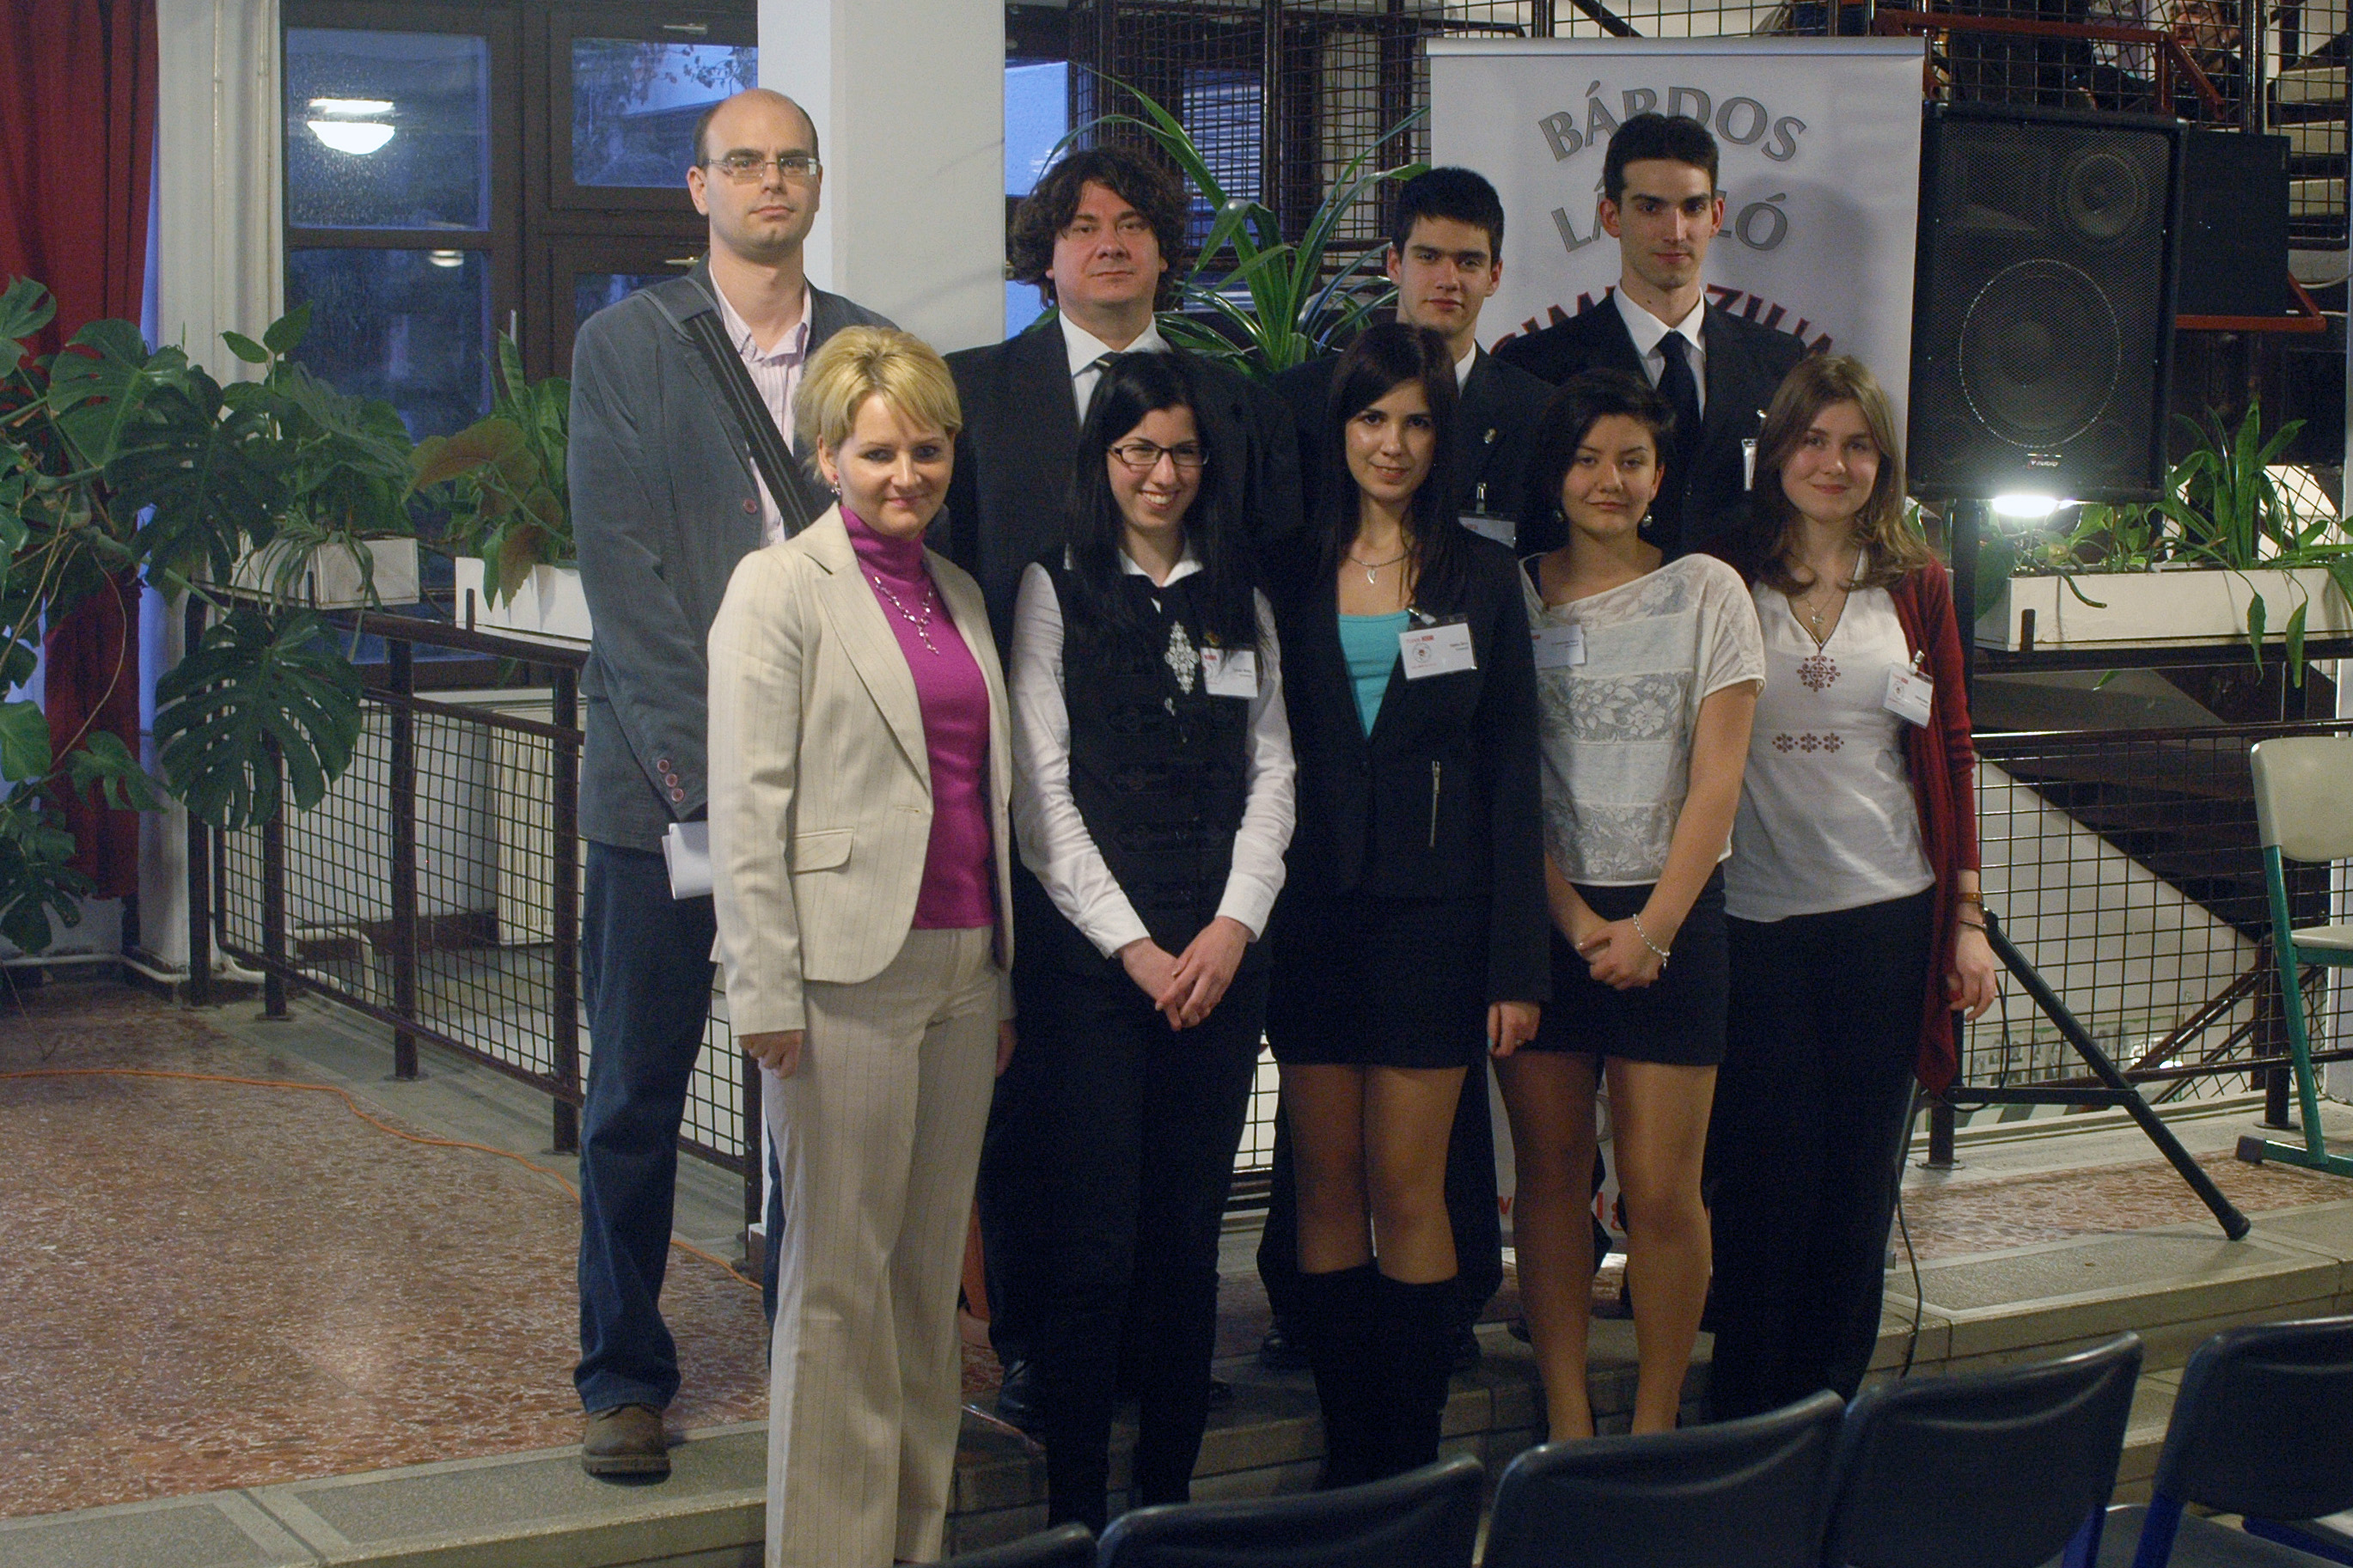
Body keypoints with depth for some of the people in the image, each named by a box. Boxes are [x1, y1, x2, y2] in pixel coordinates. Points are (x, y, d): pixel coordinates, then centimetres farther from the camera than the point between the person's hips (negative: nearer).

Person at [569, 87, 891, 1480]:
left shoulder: (874, 353, 10)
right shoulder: (625, 346, 3)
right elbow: (620, 569, -5)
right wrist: (703, 757, -13)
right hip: (666, 775, -2)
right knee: (637, 1095, 3)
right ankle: (626, 1377, 15)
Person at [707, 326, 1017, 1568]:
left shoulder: (959, 594, 16)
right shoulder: (781, 587, -3)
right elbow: (747, 808, -9)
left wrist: (1003, 982, 15)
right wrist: (767, 996, -14)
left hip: (961, 969, 6)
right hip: (846, 974, -6)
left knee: (931, 1269, 10)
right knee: (841, 1277, -1)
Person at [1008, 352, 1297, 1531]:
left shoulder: (1240, 598, 15)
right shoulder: (1057, 589, 4)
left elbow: (1271, 773, 11)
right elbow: (1040, 791, -2)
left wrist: (1235, 926, -4)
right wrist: (1132, 945, -8)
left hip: (1221, 955, 4)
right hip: (1089, 948, -3)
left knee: (1190, 1233, 5)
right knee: (1095, 1235, -6)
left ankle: (1169, 1494, 13)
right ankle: (1075, 1509, 1)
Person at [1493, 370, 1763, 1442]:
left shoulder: (1705, 592, 3)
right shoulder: (1511, 597, 5)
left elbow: (1716, 780, -2)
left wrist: (1653, 924, -10)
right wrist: (1572, 916, -7)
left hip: (1670, 915, -1)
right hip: (1541, 914, 1)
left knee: (1661, 1190, -3)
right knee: (1551, 1174, 4)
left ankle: (1655, 1427, 9)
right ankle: (1566, 1425, 12)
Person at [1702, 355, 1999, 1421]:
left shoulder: (1915, 583, 8)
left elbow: (1951, 753, 10)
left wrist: (1967, 916, 5)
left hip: (1887, 918, 2)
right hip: (1754, 920, -2)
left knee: (1860, 1174, 8)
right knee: (1760, 1173, 0)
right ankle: (1745, 1431, 11)